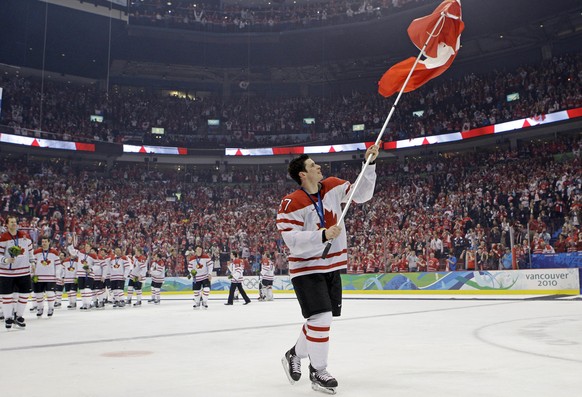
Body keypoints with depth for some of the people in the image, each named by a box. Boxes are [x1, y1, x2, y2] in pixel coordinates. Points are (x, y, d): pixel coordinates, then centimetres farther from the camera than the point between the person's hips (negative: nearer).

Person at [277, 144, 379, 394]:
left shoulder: (333, 186, 1)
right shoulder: (292, 203, -17)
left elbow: (361, 195, 4)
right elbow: (291, 239, -22)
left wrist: (369, 164, -5)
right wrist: (323, 235, -32)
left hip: (332, 266, 7)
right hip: (307, 269, -7)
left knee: (322, 319, 13)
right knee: (321, 318, -13)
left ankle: (294, 355, 36)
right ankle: (318, 372, 6)